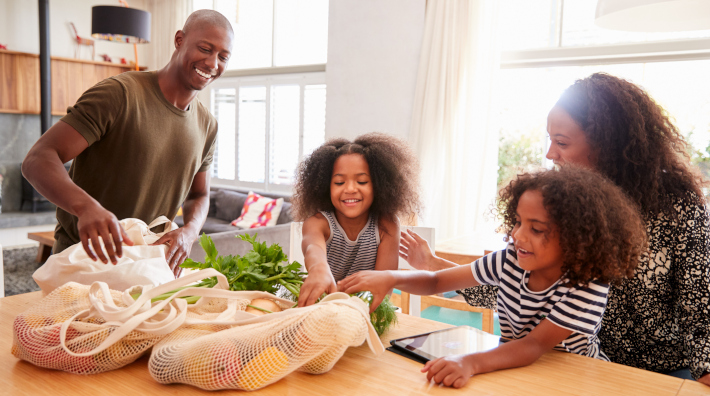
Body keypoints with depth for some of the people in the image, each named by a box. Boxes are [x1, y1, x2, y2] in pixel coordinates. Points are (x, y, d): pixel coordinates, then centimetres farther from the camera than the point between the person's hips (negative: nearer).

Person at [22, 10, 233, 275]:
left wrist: (189, 232, -10)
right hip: (84, 257, -4)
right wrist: (86, 205, -41)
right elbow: (37, 160, -20)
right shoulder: (119, 94, -15)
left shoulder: (207, 126, 5)